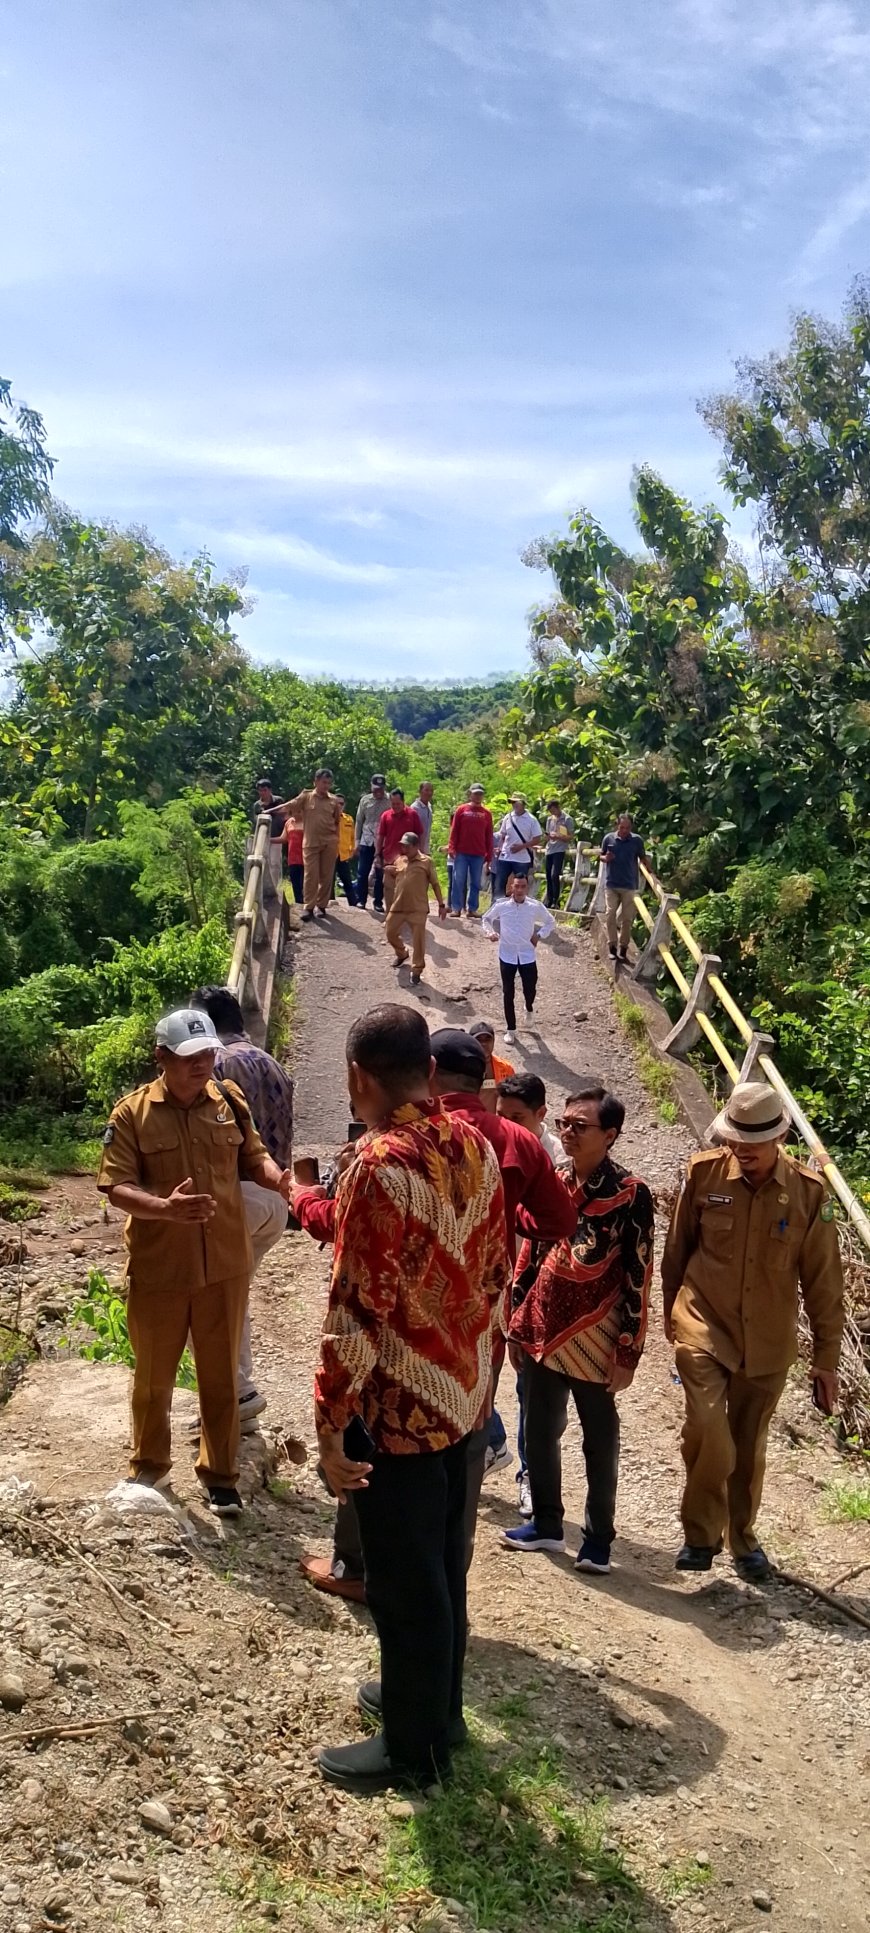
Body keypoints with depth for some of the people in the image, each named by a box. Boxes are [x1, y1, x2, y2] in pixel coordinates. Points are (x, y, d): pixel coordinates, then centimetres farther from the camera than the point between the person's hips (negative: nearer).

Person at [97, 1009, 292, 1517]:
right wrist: (165, 1207, -33)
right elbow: (116, 1187, -14)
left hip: (226, 1266, 2)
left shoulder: (230, 1102, -2)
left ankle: (221, 1475, 29)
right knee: (154, 1376, 16)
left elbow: (253, 1158, 9)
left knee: (221, 1376, 12)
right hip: (158, 1270, -2)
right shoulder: (131, 1113, -11)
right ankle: (149, 1468, 38)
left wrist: (281, 1180, -14)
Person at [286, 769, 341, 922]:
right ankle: (309, 907, -1)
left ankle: (321, 906, 14)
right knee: (311, 875, -4)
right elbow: (289, 808, 4)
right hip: (311, 842, -2)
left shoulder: (333, 800, 6)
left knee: (326, 876, 5)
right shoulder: (306, 796, 0)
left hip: (329, 843, 2)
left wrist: (336, 838, 12)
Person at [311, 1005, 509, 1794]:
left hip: (400, 1403, -8)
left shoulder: (379, 1166, -25)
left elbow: (356, 1312, -25)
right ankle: (436, 1702, 41)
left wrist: (330, 1425, -17)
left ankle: (415, 1746, 26)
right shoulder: (476, 1149, -1)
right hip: (463, 1389, 8)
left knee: (404, 1579, 10)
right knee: (443, 1561, 23)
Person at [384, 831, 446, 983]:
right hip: (398, 907, 5)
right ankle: (402, 954, 40)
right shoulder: (399, 861, 10)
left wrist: (441, 905, -1)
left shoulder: (426, 862, -4)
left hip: (418, 909, -5)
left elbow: (435, 884, 0)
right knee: (390, 932, 11)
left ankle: (416, 971, 8)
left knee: (418, 940, -4)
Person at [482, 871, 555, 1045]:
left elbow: (550, 921, 9)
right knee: (508, 993, 4)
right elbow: (486, 918, 10)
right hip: (507, 955, 0)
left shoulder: (535, 906, -8)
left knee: (530, 989, 6)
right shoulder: (501, 905, -8)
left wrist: (539, 935, -3)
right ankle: (511, 1030, 17)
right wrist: (490, 932, -7)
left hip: (527, 955, 0)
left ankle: (529, 1008, 44)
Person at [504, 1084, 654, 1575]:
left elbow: (638, 1279, -11)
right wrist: (518, 1327, 11)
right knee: (539, 1433, 15)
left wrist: (628, 1352, -12)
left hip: (593, 1341, -5)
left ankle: (599, 1537, 23)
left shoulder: (631, 1195, -12)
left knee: (599, 1441, 10)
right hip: (543, 1334, 5)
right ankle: (547, 1523, 31)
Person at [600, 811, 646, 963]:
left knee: (627, 919, 2)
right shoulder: (608, 838, -1)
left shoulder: (637, 840, -4)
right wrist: (605, 858, -12)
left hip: (630, 885, -1)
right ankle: (612, 947, 4)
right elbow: (601, 856, 10)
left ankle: (623, 949, 10)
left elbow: (643, 859, 5)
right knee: (611, 915, -3)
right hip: (611, 884, 1)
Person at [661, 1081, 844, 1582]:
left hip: (768, 1342, 1)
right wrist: (672, 1316, 11)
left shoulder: (809, 1192, -11)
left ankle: (743, 1538, 37)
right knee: (708, 1430, -17)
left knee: (749, 1446, 14)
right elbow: (677, 1253, 3)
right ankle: (701, 1533, 6)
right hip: (704, 1327, -1)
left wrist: (826, 1359, 0)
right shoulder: (704, 1173, -11)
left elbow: (823, 1281, -2)